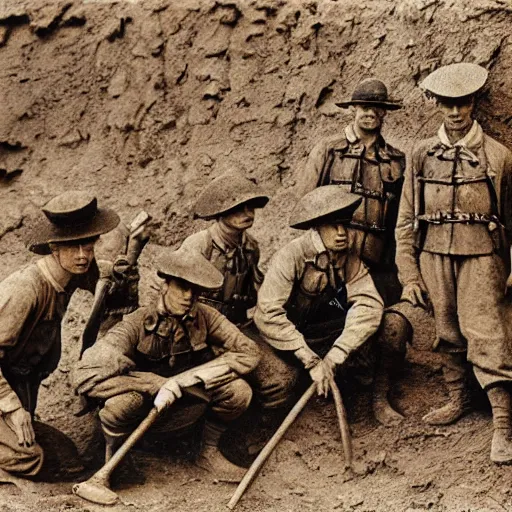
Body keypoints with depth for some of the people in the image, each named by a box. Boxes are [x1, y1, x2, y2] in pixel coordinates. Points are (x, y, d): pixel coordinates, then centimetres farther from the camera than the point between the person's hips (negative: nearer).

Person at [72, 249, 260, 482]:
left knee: (238, 390, -18)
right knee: (122, 402, -37)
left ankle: (209, 453, 8)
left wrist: (194, 375, -25)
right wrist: (159, 385, -36)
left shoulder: (204, 317, -15)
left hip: (183, 407, 4)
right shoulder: (138, 324, -26)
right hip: (144, 406, -4)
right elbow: (85, 375, -36)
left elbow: (248, 351, -12)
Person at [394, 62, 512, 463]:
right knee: (448, 332, 10)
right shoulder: (423, 155, 7)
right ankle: (458, 400, 27)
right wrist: (409, 275, 4)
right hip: (434, 253, 3)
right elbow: (406, 219, 8)